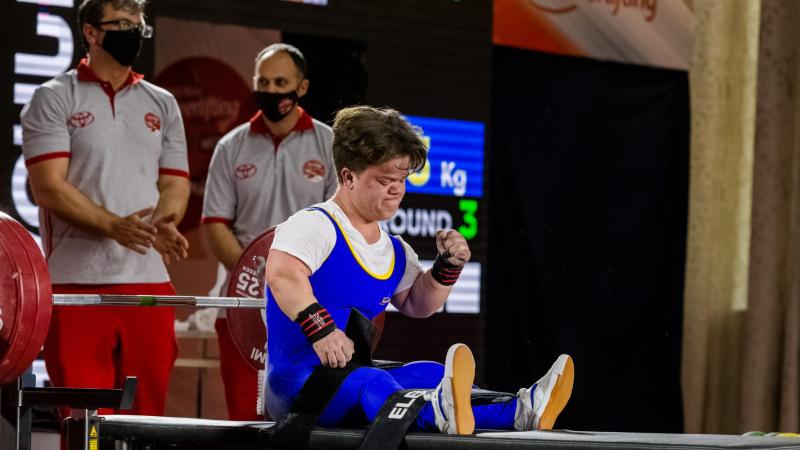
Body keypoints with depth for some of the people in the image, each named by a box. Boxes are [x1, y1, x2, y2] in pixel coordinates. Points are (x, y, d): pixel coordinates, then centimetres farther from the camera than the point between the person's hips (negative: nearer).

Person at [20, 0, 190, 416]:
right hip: (77, 285, -4)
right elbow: (49, 187, -8)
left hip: (149, 282, 4)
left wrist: (161, 222, -12)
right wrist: (113, 226, -22)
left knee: (146, 409, 4)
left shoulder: (162, 105, 17)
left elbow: (175, 182, 12)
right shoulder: (55, 99, 2)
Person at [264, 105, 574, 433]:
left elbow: (417, 304, 28)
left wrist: (448, 265, 10)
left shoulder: (394, 252, 18)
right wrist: (321, 330, -41)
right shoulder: (315, 226, -12)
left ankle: (518, 411, -32)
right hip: (295, 381, -10)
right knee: (366, 382, -38)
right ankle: (437, 413, -69)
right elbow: (282, 273, -30)